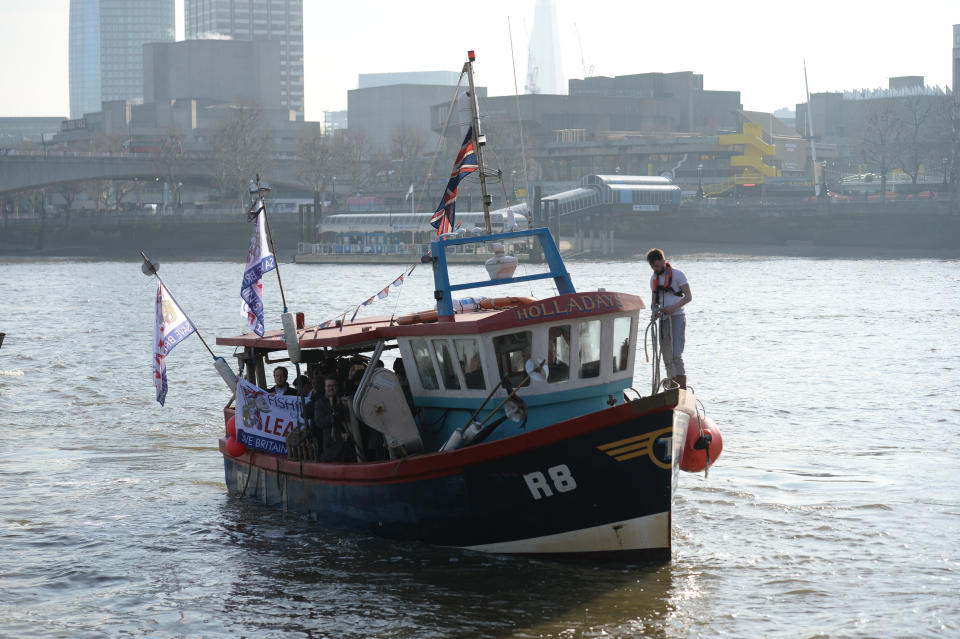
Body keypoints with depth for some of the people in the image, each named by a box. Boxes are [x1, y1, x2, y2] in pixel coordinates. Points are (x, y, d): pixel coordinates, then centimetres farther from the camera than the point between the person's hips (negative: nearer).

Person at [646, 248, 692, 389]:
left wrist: (673, 307, -23)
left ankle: (683, 391, -17)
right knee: (667, 357, 5)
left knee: (676, 355, -16)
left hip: (677, 318, -7)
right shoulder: (654, 278, 13)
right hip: (663, 320, 7)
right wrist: (655, 310, -5)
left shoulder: (677, 274, -5)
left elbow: (688, 296, -9)